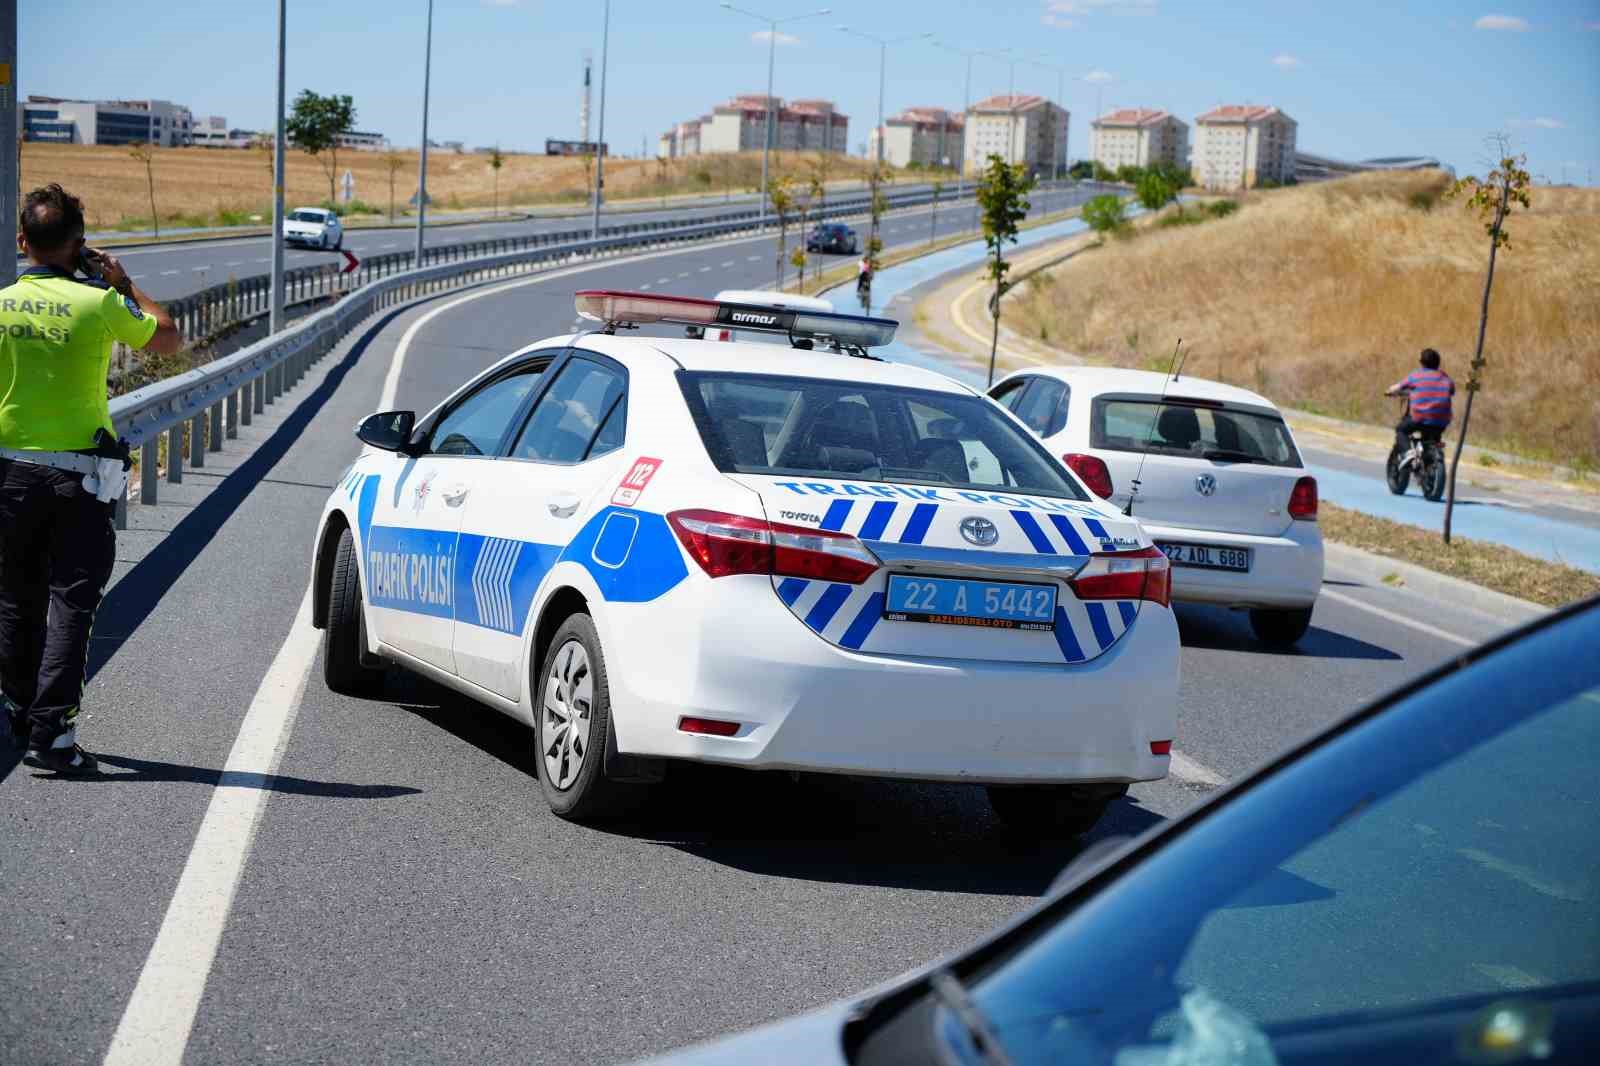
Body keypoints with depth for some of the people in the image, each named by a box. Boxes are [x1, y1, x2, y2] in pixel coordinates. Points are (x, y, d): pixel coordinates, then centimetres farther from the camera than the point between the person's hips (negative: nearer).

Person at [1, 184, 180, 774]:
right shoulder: (98, 303, -10)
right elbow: (169, 339, 5)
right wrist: (124, 284, 12)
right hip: (78, 476, -3)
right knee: (71, 604, 0)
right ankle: (50, 732, -6)